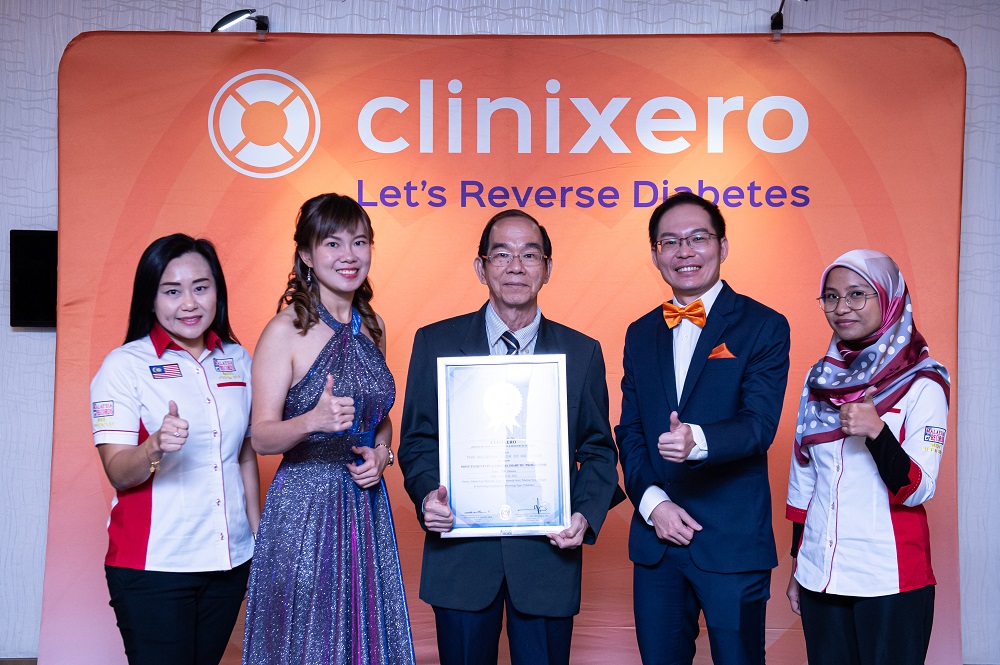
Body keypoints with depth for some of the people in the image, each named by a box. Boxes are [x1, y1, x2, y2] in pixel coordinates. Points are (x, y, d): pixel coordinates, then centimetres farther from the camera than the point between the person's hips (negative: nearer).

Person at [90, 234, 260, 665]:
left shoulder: (237, 360, 7)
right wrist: (155, 447, -33)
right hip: (153, 567, -4)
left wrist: (258, 536, 13)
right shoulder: (124, 365, -7)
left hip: (229, 563, 4)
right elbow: (118, 472, -13)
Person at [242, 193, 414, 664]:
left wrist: (380, 452, -2)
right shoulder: (286, 330, -10)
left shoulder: (372, 326, 7)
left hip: (366, 504, 5)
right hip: (304, 506, -5)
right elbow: (262, 436, -12)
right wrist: (314, 420, -31)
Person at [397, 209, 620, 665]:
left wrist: (586, 514, -11)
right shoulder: (436, 343, 1)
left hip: (548, 555, 1)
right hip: (460, 553, 0)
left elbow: (598, 451, 6)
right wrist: (427, 494, -15)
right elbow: (416, 440, 4)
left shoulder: (583, 353, 3)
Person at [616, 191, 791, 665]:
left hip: (733, 542, -4)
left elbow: (760, 425, -15)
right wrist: (651, 502, -6)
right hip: (655, 538, 4)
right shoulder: (641, 334, 10)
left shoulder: (763, 327, -4)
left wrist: (697, 440, -35)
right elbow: (629, 431, 9)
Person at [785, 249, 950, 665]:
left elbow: (918, 490, -14)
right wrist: (796, 565, 14)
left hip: (891, 580, -4)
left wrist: (876, 431, -31)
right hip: (820, 575, 4)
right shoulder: (820, 377, 6)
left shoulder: (922, 382, -7)